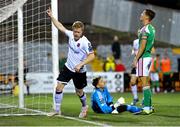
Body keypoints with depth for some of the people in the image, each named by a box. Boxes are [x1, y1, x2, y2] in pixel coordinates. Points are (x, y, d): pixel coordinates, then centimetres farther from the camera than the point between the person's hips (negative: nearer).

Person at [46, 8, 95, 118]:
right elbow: (61, 27, 6)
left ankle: (85, 107, 41)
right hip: (68, 67, 5)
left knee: (79, 92, 12)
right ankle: (57, 110, 4)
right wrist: (51, 17, 3)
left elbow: (92, 56, -25)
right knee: (59, 87, -6)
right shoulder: (71, 34, -6)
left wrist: (80, 64, -31)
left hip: (79, 71, -5)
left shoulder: (85, 42, -23)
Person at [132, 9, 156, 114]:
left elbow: (142, 46, -19)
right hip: (149, 56, 10)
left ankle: (146, 107, -11)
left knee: (145, 82, -10)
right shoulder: (152, 29, 14)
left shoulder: (144, 29, -15)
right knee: (147, 82, 13)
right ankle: (149, 106, 17)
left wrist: (136, 59, -16)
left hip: (143, 57, -10)